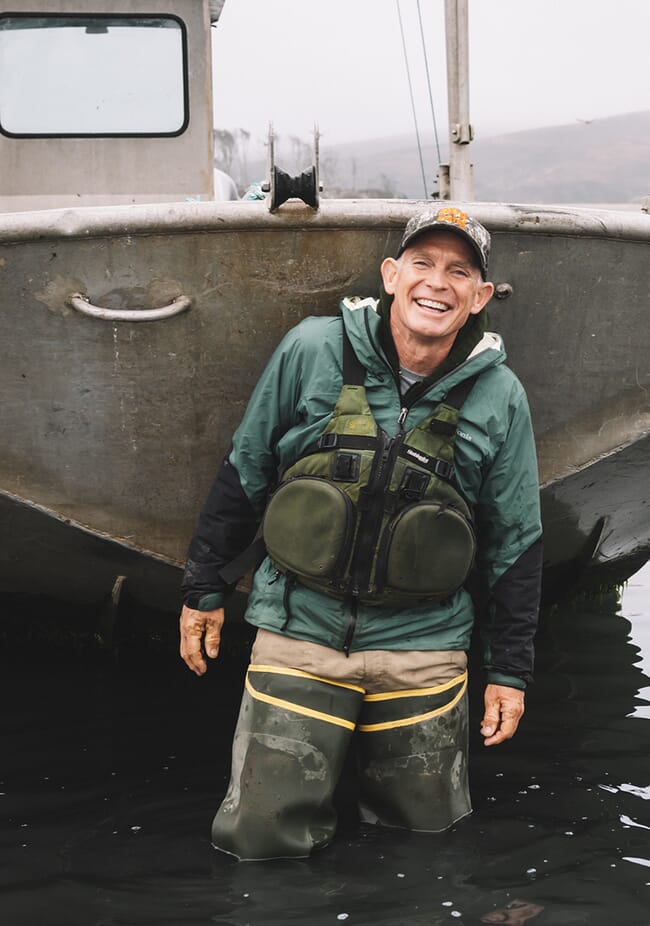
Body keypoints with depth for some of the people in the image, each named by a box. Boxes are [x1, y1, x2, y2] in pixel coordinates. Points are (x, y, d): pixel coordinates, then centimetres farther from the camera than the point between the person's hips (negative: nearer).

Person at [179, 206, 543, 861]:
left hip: (423, 651, 1)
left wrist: (509, 670, 7)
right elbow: (243, 474, 4)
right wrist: (205, 590, 9)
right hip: (301, 634, -1)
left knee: (423, 831, 11)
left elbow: (515, 542, 5)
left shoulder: (499, 396, -3)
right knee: (262, 839, 0)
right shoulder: (313, 350, -7)